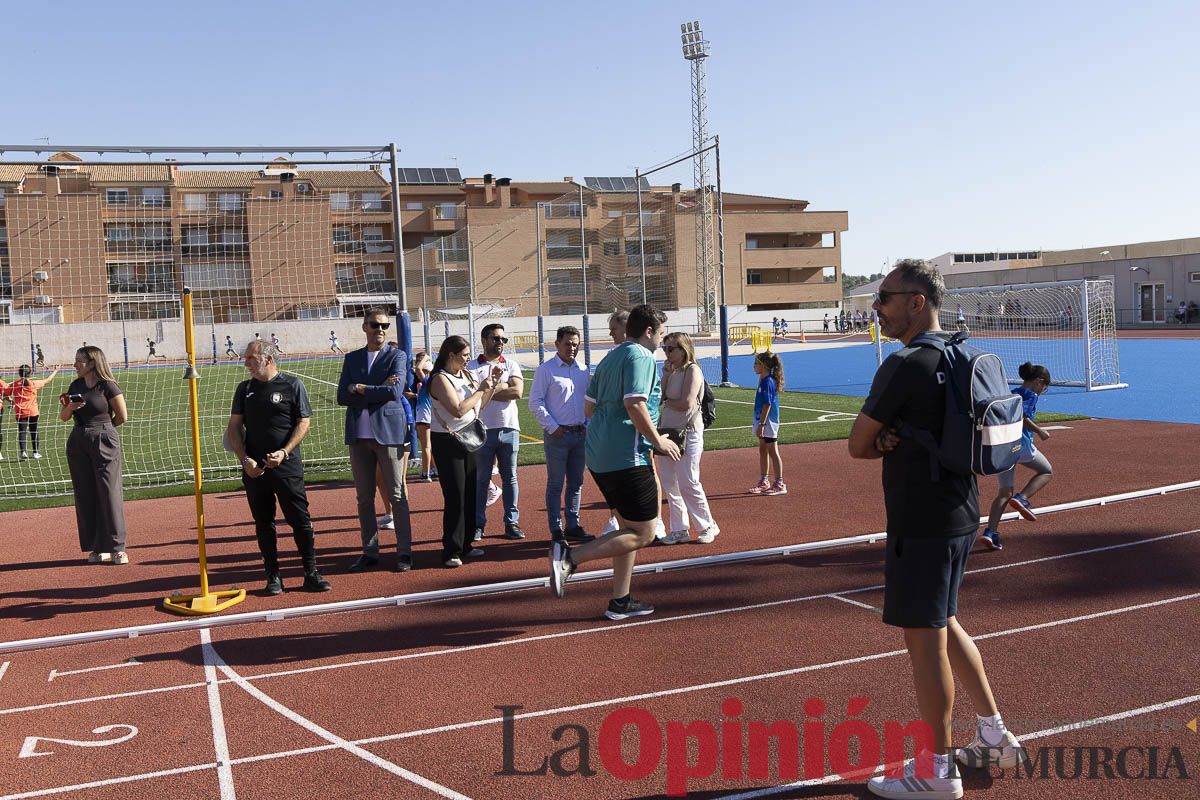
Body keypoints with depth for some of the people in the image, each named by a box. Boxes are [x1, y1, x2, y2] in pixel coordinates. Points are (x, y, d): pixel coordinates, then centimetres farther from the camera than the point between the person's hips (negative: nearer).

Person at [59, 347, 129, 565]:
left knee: (109, 494, -5)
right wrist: (68, 407, -6)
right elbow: (64, 417, 15)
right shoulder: (76, 386, 10)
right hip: (78, 443, 7)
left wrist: (101, 429, 7)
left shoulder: (107, 386, -8)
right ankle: (97, 548, 13)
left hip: (104, 442, -6)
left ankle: (117, 547, 1)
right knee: (85, 496, 6)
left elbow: (122, 417, -5)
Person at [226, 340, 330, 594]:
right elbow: (234, 428, 10)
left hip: (288, 467, -4)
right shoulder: (244, 389, 12)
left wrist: (284, 452, -14)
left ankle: (311, 574, 5)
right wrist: (244, 459, -4)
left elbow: (303, 422, -2)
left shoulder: (292, 385, 1)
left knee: (301, 521, -3)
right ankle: (273, 577, 16)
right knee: (263, 524, 8)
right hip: (254, 468, 4)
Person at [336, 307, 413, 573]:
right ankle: (369, 552, 17)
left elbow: (395, 392, -14)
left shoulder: (397, 357, 2)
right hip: (358, 434, 4)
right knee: (364, 497, 8)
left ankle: (404, 552, 8)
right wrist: (378, 390, -10)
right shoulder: (351, 359, 13)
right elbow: (342, 397, 1)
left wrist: (360, 388, -7)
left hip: (388, 432, -4)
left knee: (397, 496, 0)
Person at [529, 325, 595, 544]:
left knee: (576, 483, 11)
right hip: (557, 435, -6)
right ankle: (556, 531, 6)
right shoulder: (546, 370, -4)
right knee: (555, 485, 0)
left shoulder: (583, 370, 13)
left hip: (580, 434, 6)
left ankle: (573, 527, 19)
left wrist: (587, 425, 7)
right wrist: (552, 428, -12)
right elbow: (535, 403, -7)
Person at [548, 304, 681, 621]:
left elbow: (588, 407, 20)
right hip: (626, 456, -10)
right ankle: (569, 556, -13)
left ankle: (620, 601, 21)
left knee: (630, 527, 18)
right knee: (643, 533, -3)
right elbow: (635, 405, -22)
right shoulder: (640, 357, -10)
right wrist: (658, 440, -11)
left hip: (599, 455, 10)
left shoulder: (611, 358, 18)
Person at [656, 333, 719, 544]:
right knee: (669, 484, 8)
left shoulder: (692, 370, -8)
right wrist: (665, 376, -1)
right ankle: (679, 530, 16)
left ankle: (707, 526, 8)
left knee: (688, 483, -7)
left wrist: (666, 402, -1)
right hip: (666, 431, 8)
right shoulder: (671, 371, 15)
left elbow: (687, 403, -18)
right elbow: (659, 397, 5)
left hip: (688, 433, -8)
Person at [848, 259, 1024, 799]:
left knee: (923, 635, 0)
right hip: (961, 513, 10)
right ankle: (994, 737, 32)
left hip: (922, 523, -10)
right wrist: (896, 440, -3)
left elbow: (857, 446, -12)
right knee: (943, 623, 22)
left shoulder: (904, 365, -19)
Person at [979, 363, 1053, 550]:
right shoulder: (1031, 395, 0)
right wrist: (1039, 430, -11)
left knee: (1005, 492, 10)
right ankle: (1022, 498, -6)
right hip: (1019, 442, -7)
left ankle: (990, 532, -3)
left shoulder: (1010, 393, 22)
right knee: (1046, 471, 17)